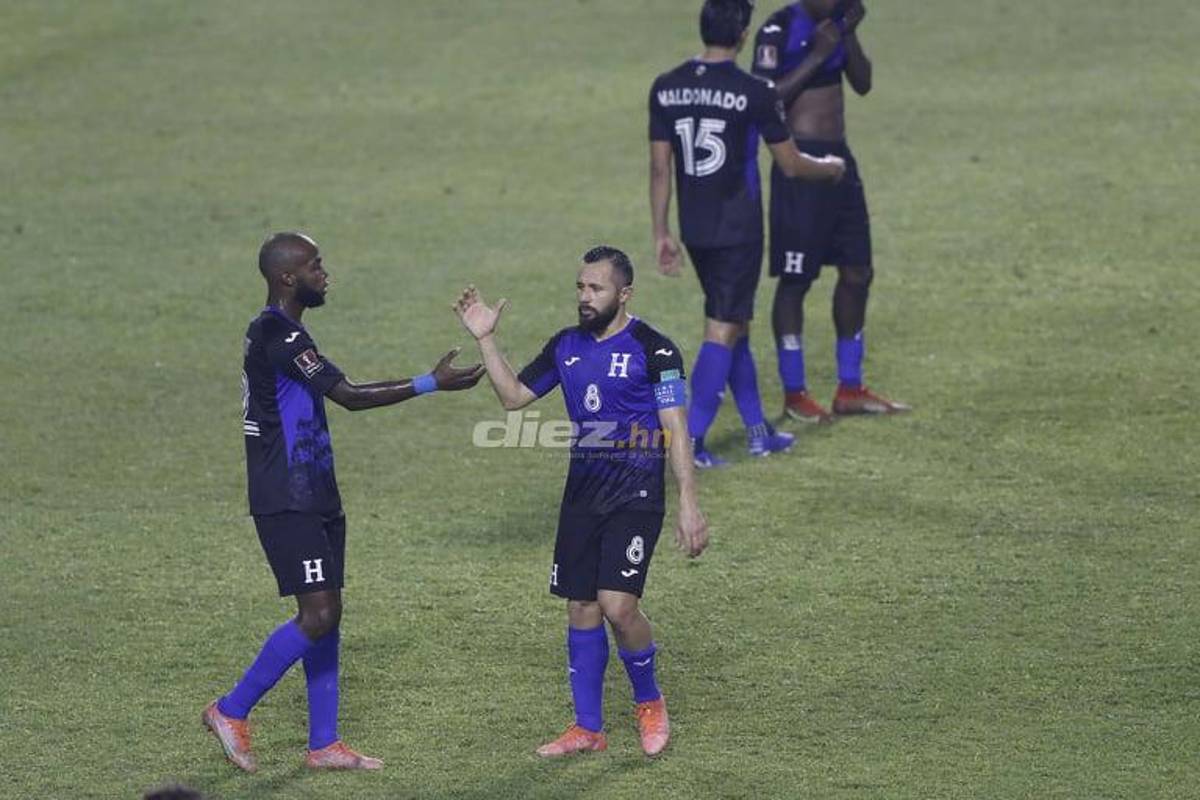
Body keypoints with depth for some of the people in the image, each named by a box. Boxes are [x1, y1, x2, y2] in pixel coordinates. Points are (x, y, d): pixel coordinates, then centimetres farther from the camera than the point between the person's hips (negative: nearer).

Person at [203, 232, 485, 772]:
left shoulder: (278, 333, 15)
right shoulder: (278, 336, -18)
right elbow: (350, 396, -21)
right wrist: (431, 384, -19)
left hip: (315, 500, 10)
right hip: (289, 505, -10)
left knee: (328, 615, 8)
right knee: (317, 616, -12)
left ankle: (324, 745, 11)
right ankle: (232, 712, -1)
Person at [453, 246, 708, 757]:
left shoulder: (652, 350, -9)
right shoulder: (566, 347, 9)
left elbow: (675, 429, -11)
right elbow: (513, 396, 17)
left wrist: (688, 504, -16)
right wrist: (485, 339, 6)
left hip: (635, 498, -6)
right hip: (582, 494, 6)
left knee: (618, 605, -17)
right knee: (581, 609, 6)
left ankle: (649, 703, 8)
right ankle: (588, 729, 16)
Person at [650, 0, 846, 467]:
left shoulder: (666, 89, 1)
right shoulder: (754, 94, -14)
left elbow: (660, 168, 4)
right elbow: (791, 166, -4)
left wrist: (661, 233, 11)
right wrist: (830, 168, 16)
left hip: (694, 230, 6)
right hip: (738, 230, -6)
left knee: (735, 324, 18)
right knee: (722, 331, -2)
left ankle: (757, 431, 25)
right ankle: (691, 443, -8)